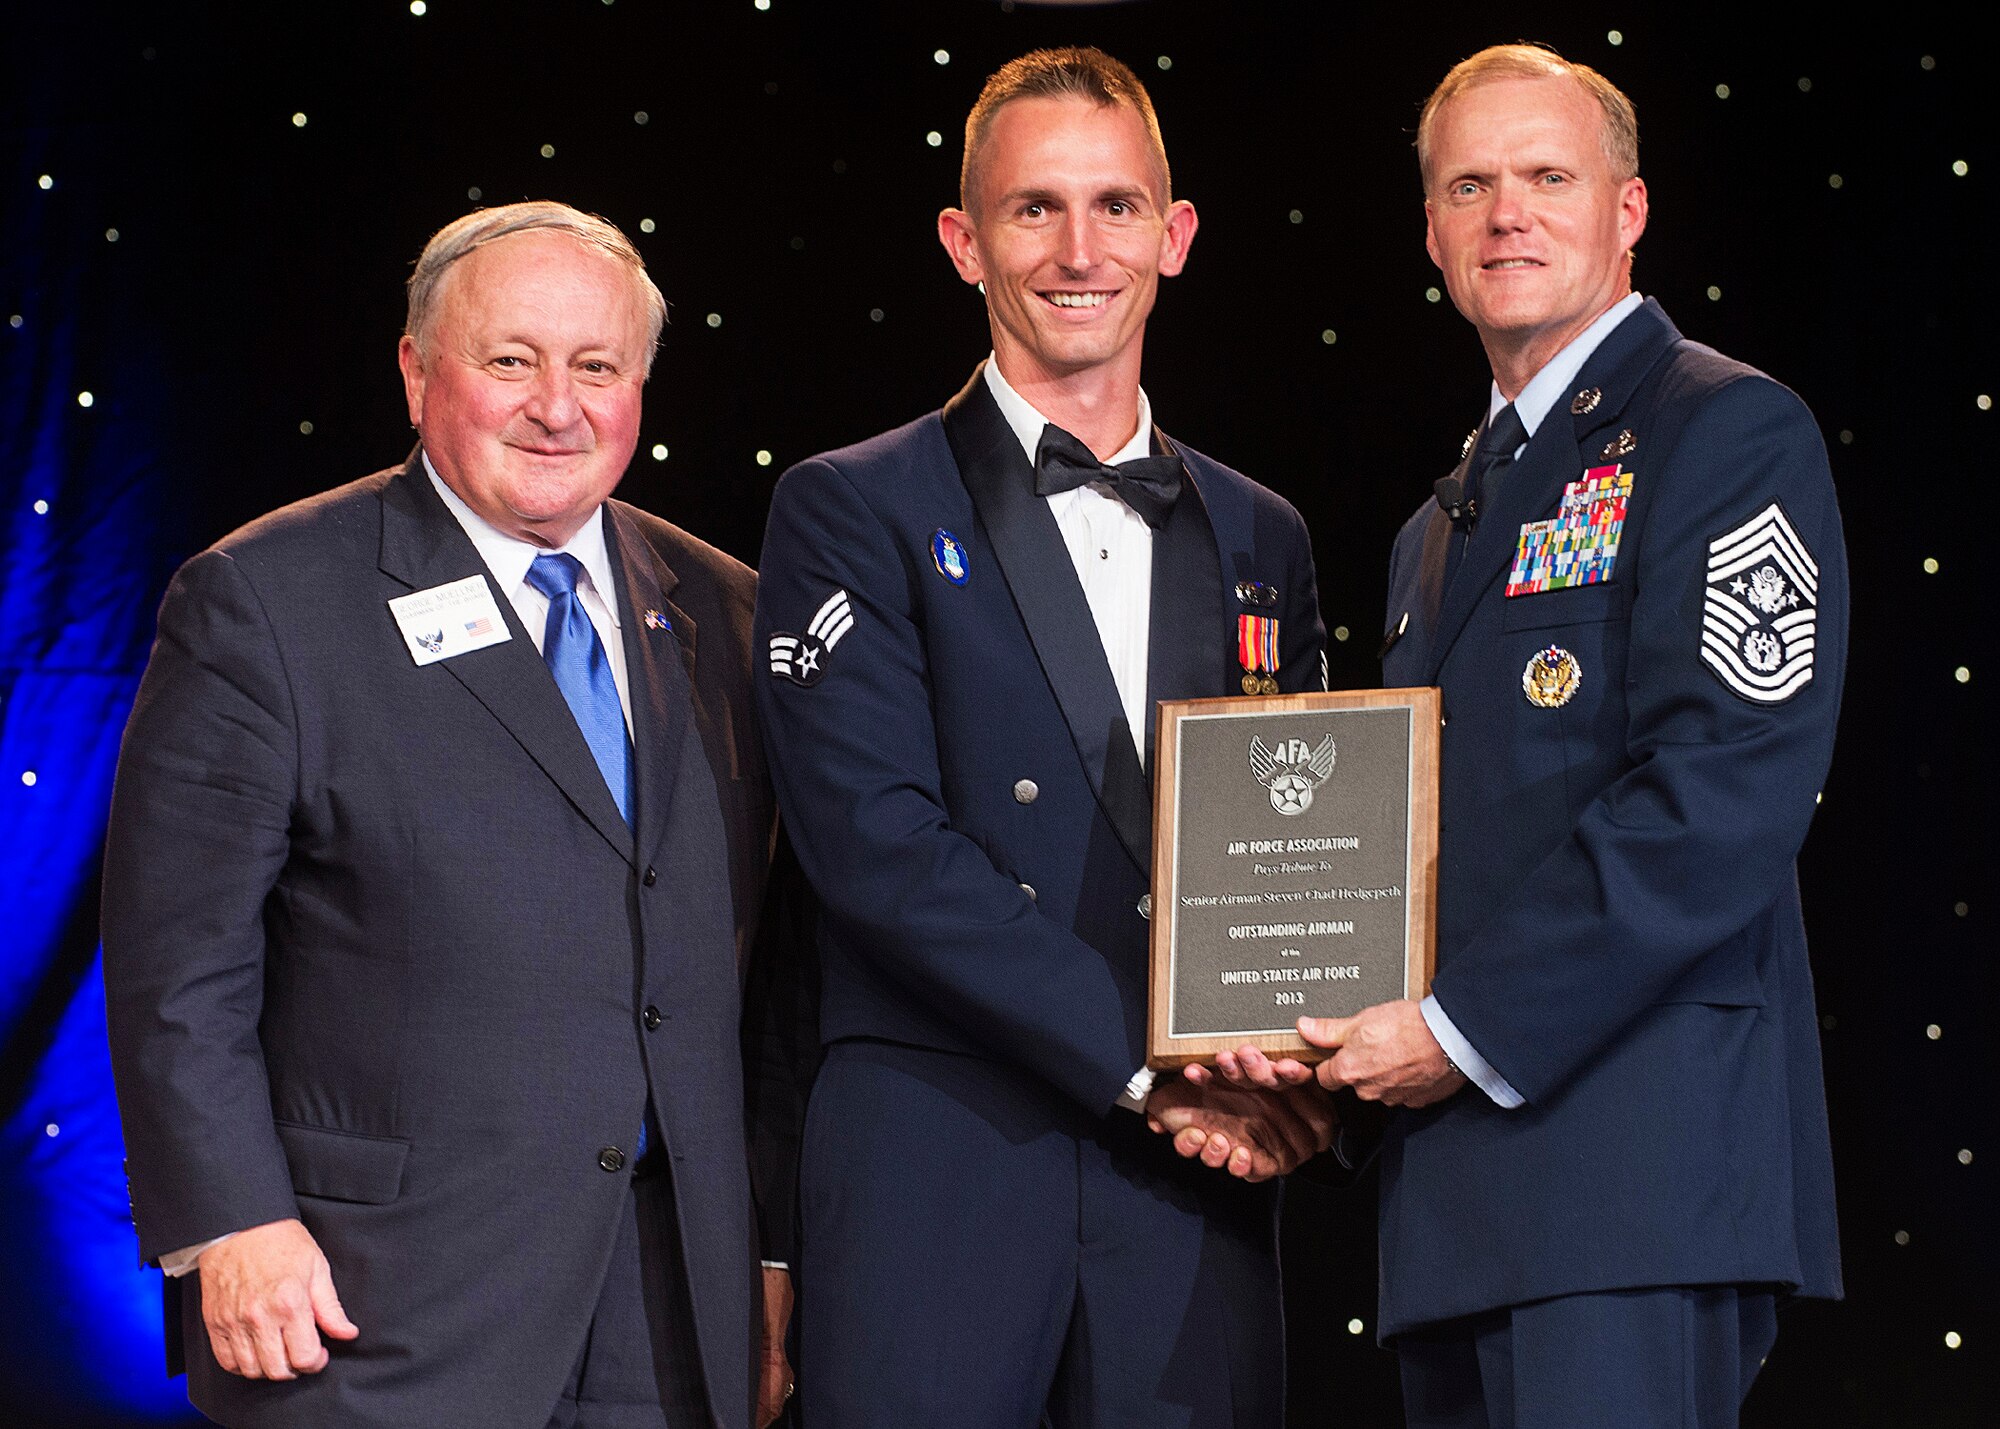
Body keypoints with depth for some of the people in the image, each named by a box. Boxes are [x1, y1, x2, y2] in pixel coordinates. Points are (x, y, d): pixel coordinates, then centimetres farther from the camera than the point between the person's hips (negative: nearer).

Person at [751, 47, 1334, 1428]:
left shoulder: (1260, 540, 17)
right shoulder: (850, 512, 3)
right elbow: (878, 839, -8)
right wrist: (1147, 1059, -14)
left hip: (1196, 1180, 4)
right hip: (939, 1164, -3)